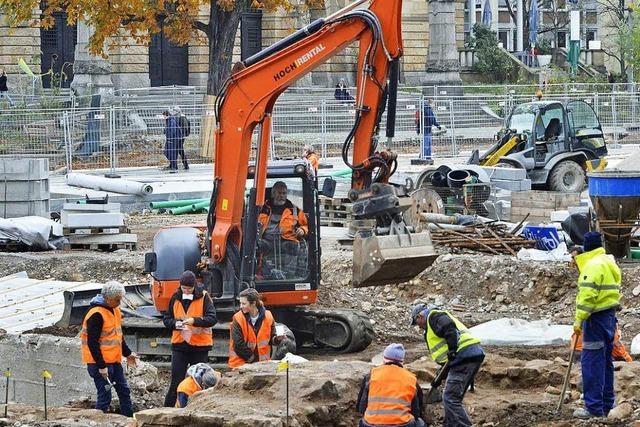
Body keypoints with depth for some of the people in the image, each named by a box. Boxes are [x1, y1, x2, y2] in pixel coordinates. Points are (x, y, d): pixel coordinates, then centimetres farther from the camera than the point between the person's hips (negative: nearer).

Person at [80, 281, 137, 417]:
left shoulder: (114, 310, 9)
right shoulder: (96, 314, -21)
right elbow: (92, 343, -22)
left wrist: (128, 353, 22)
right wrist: (101, 366, -22)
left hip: (114, 360, 9)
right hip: (100, 362, -9)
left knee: (124, 390, 14)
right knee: (105, 396, -7)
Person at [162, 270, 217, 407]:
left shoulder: (203, 297, -5)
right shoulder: (175, 298, 4)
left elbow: (212, 319, -13)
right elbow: (166, 319, 9)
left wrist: (195, 321, -27)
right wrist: (175, 324, -13)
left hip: (200, 345, -2)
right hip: (179, 345, 2)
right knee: (176, 381, 0)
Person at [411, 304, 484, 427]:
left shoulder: (434, 316, 1)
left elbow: (449, 328, -20)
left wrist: (452, 351, -22)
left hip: (464, 355, -10)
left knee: (450, 398, -12)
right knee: (452, 398, 19)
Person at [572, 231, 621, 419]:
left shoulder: (593, 265, -14)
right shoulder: (608, 262, 16)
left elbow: (588, 295, -21)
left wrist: (579, 319, -19)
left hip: (596, 318, -10)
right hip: (610, 316, 10)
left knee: (591, 362, -7)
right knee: (605, 361, 15)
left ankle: (594, 407, -9)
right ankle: (606, 405, 21)